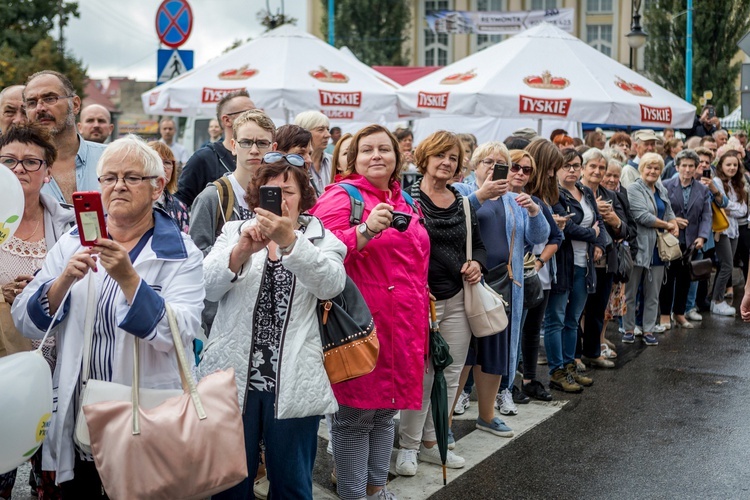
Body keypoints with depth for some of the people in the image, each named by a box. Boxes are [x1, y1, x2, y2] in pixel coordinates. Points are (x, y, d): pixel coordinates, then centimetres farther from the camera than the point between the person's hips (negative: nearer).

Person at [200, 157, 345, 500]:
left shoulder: (321, 239, 6)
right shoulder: (234, 232, 8)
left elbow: (331, 284, -16)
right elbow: (207, 287, -8)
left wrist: (290, 240, -31)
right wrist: (242, 250, -26)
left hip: (293, 383, -1)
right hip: (233, 377, 1)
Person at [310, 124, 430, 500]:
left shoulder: (404, 201, 16)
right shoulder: (341, 196, -6)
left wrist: (422, 307, 23)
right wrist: (366, 231, -29)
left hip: (402, 325, 8)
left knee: (386, 409, 16)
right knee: (355, 415, -1)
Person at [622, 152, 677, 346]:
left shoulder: (662, 191, 16)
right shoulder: (634, 190, -8)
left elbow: (669, 213, 23)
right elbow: (642, 216, -17)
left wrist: (675, 225, 0)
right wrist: (667, 225, -7)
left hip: (657, 248, 7)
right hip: (639, 246, -7)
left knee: (653, 293, 9)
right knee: (631, 291, 3)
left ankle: (649, 330, 16)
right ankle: (628, 329, 12)